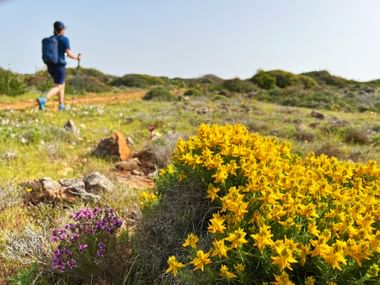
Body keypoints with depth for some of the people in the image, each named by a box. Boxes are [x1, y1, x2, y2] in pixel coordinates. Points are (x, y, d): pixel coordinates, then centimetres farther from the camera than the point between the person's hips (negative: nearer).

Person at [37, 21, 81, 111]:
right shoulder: (64, 39, -9)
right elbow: (69, 54, -14)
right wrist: (76, 57, 6)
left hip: (50, 66, 7)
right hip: (60, 66, -7)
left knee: (62, 84, 21)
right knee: (58, 87, -5)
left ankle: (62, 105, 21)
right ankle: (43, 100, -26)